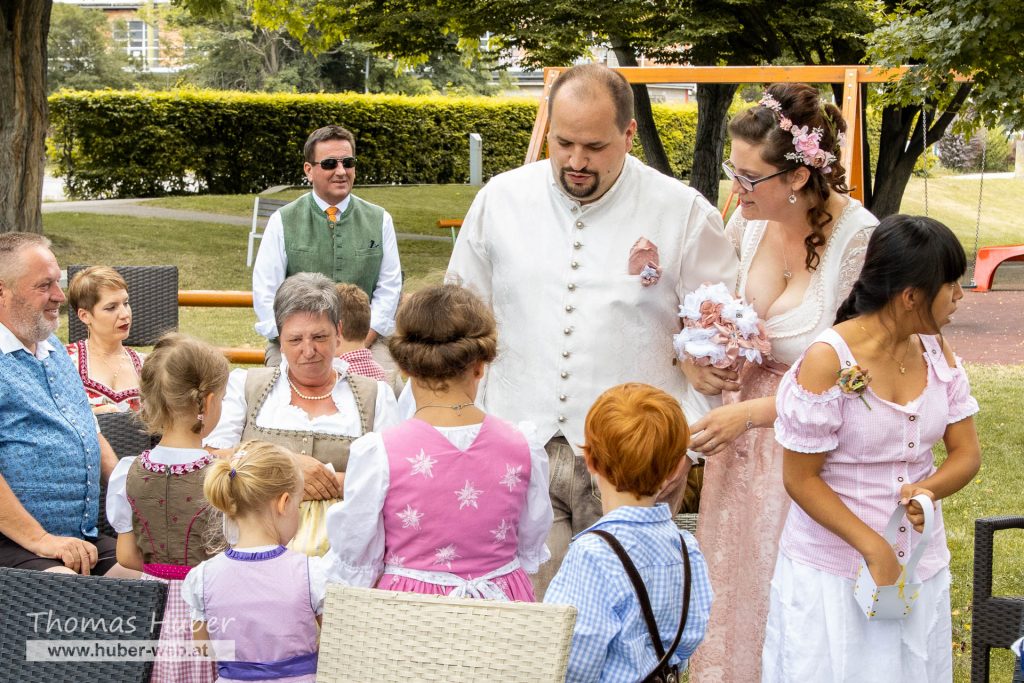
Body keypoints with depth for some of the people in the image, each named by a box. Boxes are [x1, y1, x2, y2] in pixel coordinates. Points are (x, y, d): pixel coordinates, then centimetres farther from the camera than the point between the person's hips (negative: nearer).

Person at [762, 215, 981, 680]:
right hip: (832, 569, -5)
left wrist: (928, 490, -17)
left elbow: (966, 453, 5)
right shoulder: (828, 361, -18)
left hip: (921, 566, 5)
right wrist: (874, 550, -19)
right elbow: (800, 479, -14)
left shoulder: (935, 351, 1)